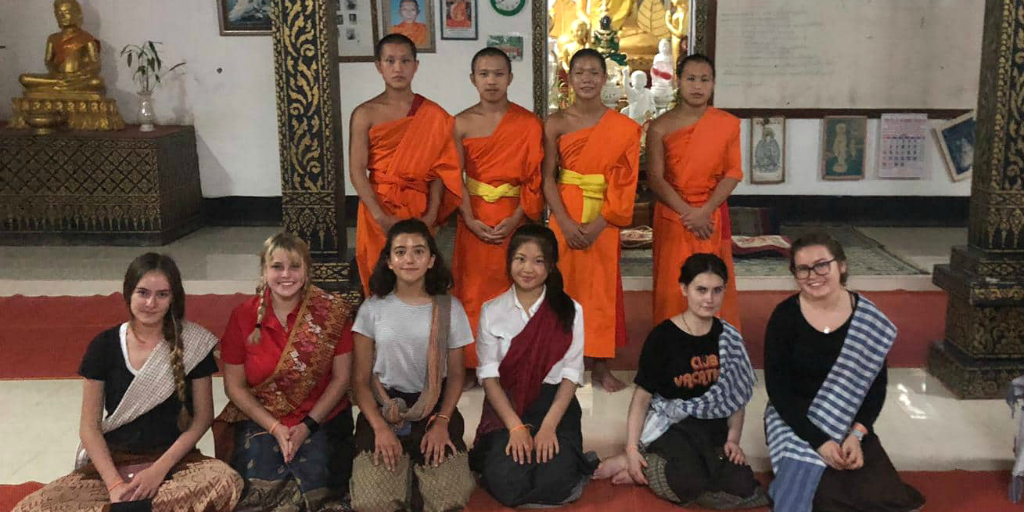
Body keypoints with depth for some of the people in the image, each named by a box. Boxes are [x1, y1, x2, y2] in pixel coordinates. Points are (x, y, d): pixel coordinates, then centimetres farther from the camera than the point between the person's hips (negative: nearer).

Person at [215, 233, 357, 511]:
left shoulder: (332, 312, -6)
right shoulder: (244, 316, -3)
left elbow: (340, 378, -2)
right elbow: (234, 386, 1)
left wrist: (308, 426, -10)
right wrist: (274, 428, -9)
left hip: (322, 419, -1)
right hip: (260, 420, 1)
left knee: (316, 484, -21)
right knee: (260, 487, -19)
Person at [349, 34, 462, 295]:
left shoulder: (432, 115, 2)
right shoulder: (365, 114, -3)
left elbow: (437, 169, -1)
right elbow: (357, 170, -8)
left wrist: (432, 214, -13)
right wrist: (380, 216, -18)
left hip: (418, 208, 1)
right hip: (379, 207, -1)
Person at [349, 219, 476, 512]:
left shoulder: (450, 308, 0)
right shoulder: (372, 309, -1)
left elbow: (455, 375, 5)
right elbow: (361, 380, 0)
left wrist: (442, 422, -12)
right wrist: (380, 427, -14)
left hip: (434, 408, 1)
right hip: (383, 409, 0)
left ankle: (420, 465, 14)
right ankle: (404, 464, 13)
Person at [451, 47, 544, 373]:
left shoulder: (529, 123, -1)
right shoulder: (462, 123, 2)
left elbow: (534, 178, -4)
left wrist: (516, 219, -13)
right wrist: (471, 221, -12)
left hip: (515, 218, -1)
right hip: (475, 219, 1)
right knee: (474, 288, 5)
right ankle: (473, 361, 16)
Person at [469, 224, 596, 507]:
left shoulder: (570, 310, 1)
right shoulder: (492, 310, 2)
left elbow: (571, 374, -2)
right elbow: (489, 375, -3)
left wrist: (548, 426, -16)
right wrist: (516, 427, -15)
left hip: (555, 405, 0)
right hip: (505, 406, 0)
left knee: (553, 485, -25)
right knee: (507, 485, -25)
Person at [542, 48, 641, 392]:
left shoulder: (622, 127, -1)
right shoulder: (556, 123, 0)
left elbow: (623, 183, -4)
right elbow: (547, 179, -4)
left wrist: (597, 225, -13)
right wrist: (566, 223, -14)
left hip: (603, 219, 0)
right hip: (565, 215, 0)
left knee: (602, 286, 5)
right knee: (565, 285, 4)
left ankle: (601, 366, 15)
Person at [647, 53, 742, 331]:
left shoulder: (728, 124, 1)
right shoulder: (660, 127, -2)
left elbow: (733, 172, -4)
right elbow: (655, 178, -7)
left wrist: (704, 212, -15)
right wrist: (688, 213, -16)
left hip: (712, 216, 1)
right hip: (672, 215, 0)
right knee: (672, 286, 2)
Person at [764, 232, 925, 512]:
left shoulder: (867, 317, -6)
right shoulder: (785, 316, -13)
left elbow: (876, 384, 0)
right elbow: (777, 388, -13)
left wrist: (857, 434, -16)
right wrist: (818, 440, -22)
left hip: (850, 423, 3)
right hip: (795, 422, -3)